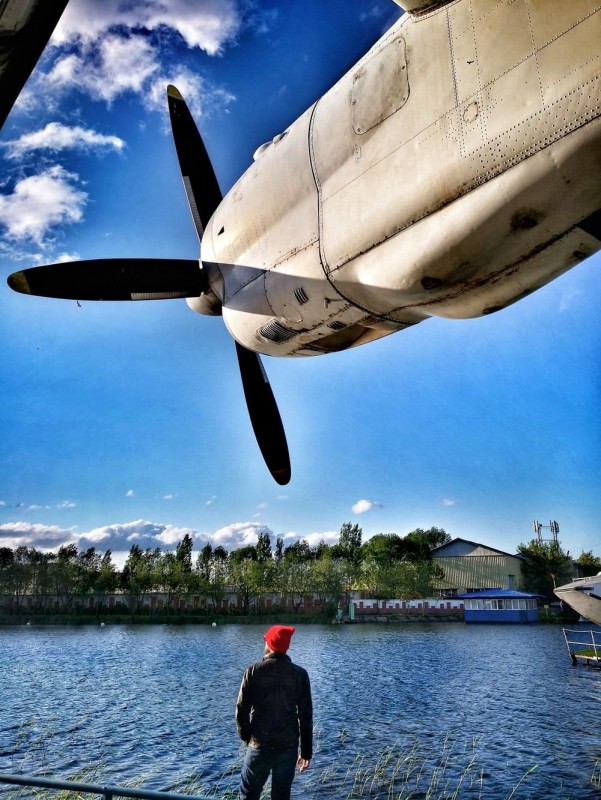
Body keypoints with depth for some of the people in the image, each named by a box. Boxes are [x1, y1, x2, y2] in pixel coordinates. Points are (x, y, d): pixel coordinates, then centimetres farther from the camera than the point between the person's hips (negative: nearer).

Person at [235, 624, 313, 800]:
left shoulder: (254, 671, -7)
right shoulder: (299, 674, -3)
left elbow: (241, 709, -4)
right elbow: (306, 715, -1)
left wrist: (246, 737, 12)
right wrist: (306, 751, 7)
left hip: (260, 745, -1)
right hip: (288, 747, 1)